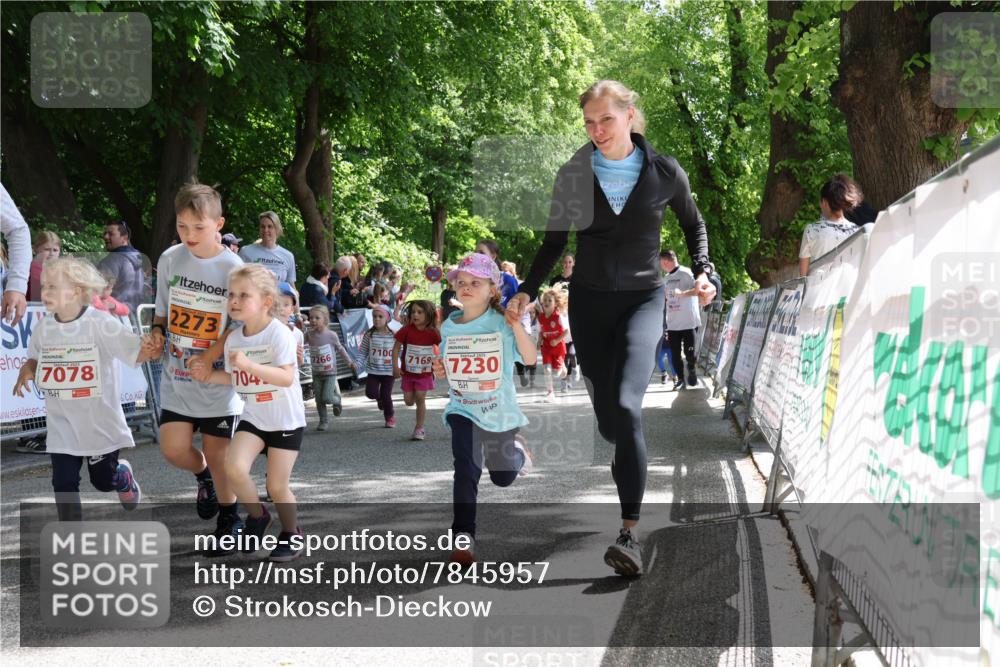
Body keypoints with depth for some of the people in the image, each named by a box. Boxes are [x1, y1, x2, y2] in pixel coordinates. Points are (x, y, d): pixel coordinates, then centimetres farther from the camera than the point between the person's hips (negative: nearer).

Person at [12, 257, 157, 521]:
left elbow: (137, 352, -18)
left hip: (100, 423, -3)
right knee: (64, 483, -1)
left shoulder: (101, 324, -17)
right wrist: (27, 370, -7)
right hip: (62, 426, 3)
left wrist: (150, 350, -41)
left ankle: (125, 476, 51)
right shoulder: (43, 328, -1)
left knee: (104, 480, 14)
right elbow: (35, 358, 16)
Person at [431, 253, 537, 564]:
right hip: (463, 409, 1)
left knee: (503, 478, 15)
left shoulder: (501, 322, -11)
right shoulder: (449, 327, 0)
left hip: (500, 410, -1)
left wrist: (517, 328, -33)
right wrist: (440, 371, -8)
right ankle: (463, 536, -12)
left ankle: (516, 449, 50)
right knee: (466, 469, -19)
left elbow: (530, 359, -19)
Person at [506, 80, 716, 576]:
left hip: (642, 299, -2)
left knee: (626, 405, -22)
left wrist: (703, 272, 1)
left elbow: (693, 223, 15)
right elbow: (554, 241, 10)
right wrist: (528, 290, -2)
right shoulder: (573, 175, -1)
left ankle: (630, 532, -23)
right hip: (589, 301, 3)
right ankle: (628, 463, 40)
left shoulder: (664, 173, -3)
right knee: (606, 415, 4)